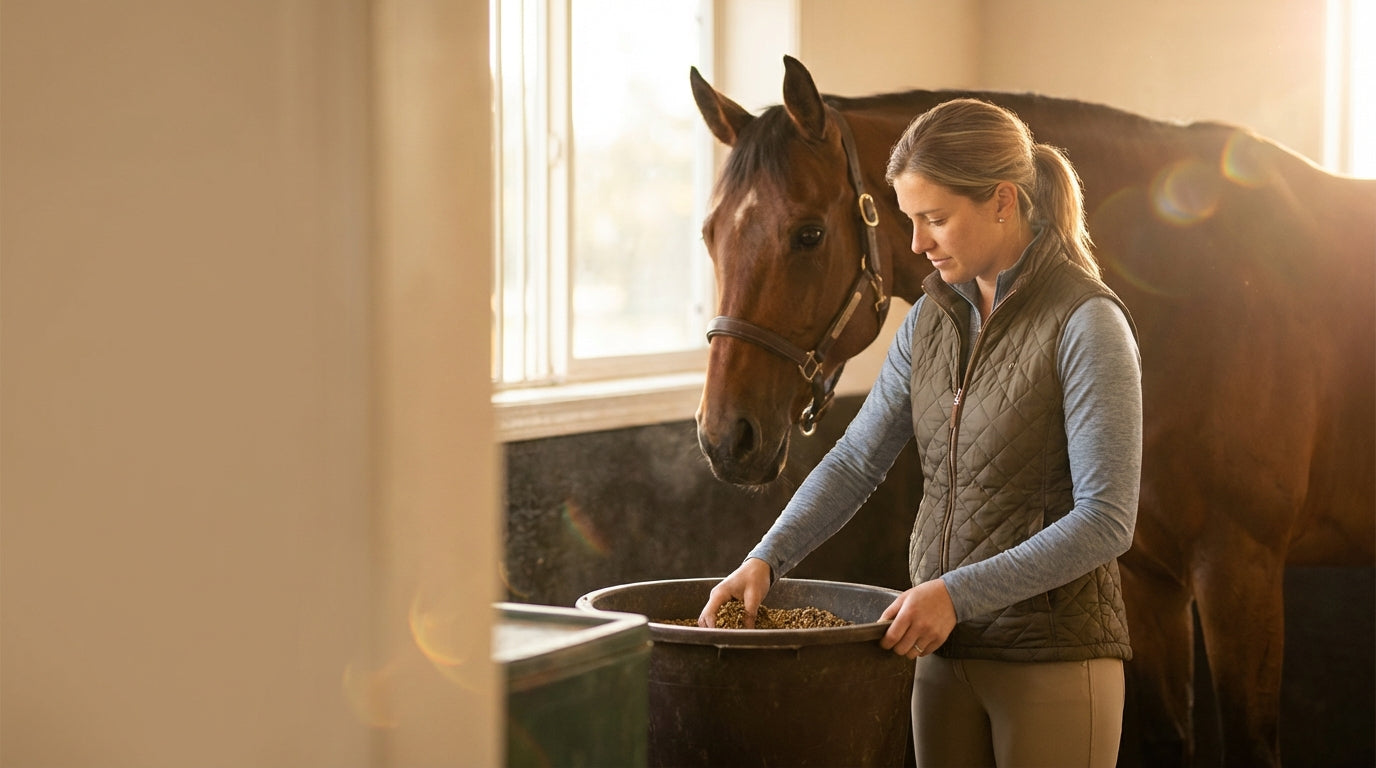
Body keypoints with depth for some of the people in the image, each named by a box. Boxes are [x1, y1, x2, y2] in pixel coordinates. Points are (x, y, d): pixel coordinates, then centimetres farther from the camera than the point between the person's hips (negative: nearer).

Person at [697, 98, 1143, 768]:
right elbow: (856, 460, 10)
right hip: (943, 651, 6)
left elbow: (1105, 521, -18)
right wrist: (767, 558, -4)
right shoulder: (932, 317, 7)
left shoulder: (1086, 323, -14)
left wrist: (957, 593, -22)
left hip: (1052, 659, -6)